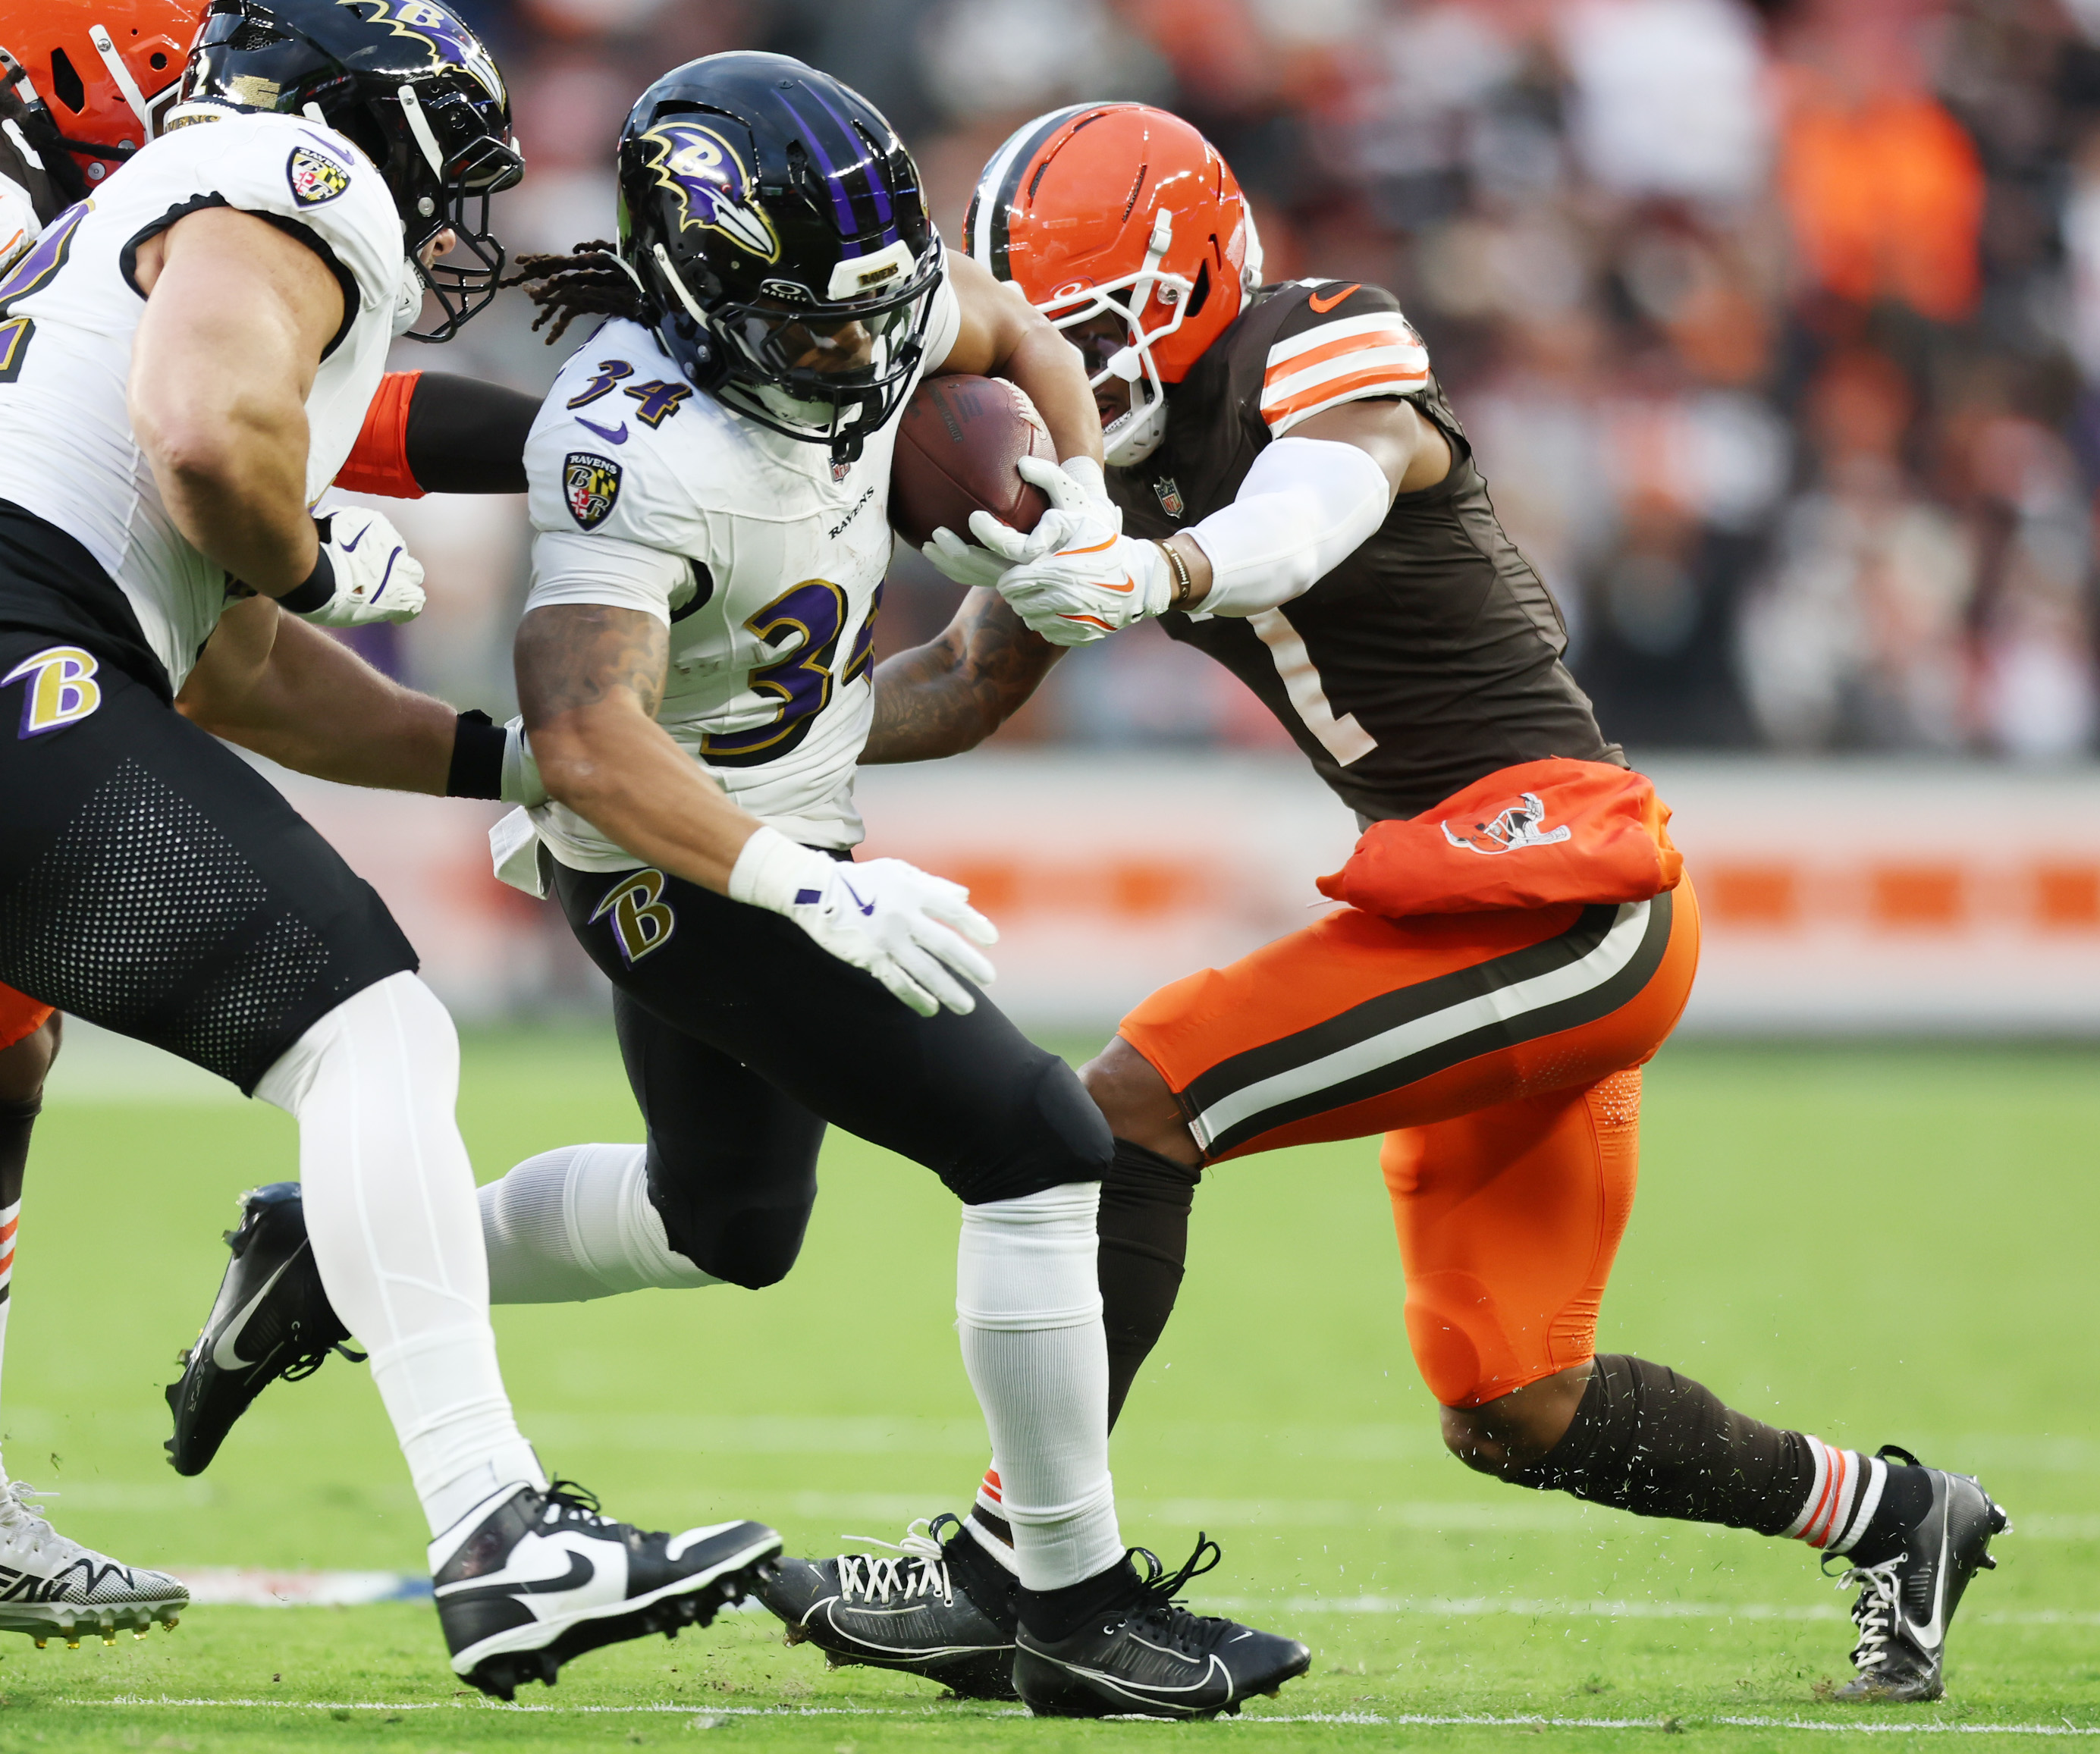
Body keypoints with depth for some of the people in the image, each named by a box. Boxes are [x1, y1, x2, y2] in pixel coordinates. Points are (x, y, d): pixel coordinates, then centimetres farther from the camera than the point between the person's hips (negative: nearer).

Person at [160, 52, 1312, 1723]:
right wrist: (818, 893, -43)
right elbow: (586, 738, -40)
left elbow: (1008, 325, 15)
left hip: (773, 834, 10)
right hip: (678, 862, -10)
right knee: (1038, 1152, -13)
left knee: (726, 1223, 29)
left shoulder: (847, 314, -8)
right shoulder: (649, 451, -32)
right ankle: (1081, 1612, -7)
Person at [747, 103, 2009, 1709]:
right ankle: (1892, 1517, 30)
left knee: (1133, 1105, -18)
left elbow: (1309, 514, -37)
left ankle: (1006, 1568, -16)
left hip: (1563, 890, -10)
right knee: (1509, 1417, 12)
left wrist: (1156, 572, -59)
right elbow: (961, 688, 18)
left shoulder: (1325, 357, -14)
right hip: (1491, 911, 10)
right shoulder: (1106, 464, 11)